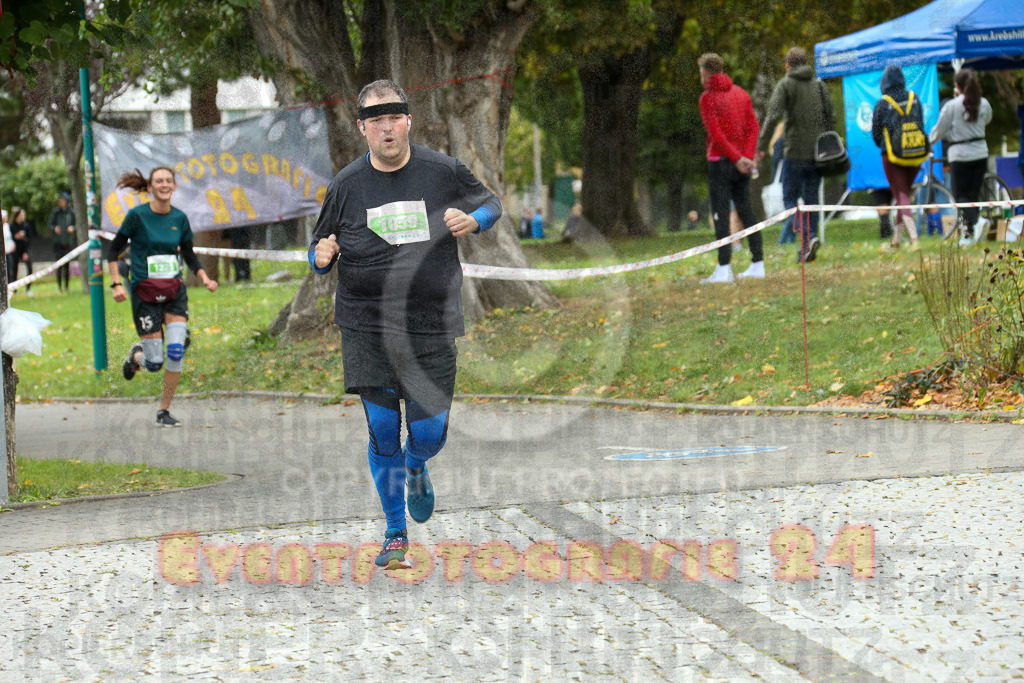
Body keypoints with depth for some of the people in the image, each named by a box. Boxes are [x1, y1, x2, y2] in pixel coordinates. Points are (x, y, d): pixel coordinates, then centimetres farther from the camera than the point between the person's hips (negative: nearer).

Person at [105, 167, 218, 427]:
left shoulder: (179, 218, 5)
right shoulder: (137, 215, -8)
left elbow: (189, 255, 16)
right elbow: (113, 250, 0)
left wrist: (204, 279, -1)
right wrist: (117, 284, -11)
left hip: (174, 291, 3)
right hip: (145, 293, -3)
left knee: (177, 351, -14)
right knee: (155, 362, -6)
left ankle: (164, 411, 1)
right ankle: (136, 355, 33)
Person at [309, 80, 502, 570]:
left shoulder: (443, 172, 0)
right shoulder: (347, 184, 2)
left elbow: (491, 203, 15)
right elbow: (320, 249, 12)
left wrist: (472, 221, -8)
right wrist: (321, 258, -12)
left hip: (431, 328, 0)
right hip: (366, 329, 0)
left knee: (429, 434, -2)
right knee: (382, 432, -2)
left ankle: (415, 469, 37)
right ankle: (395, 533, 15)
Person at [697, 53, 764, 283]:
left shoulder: (708, 97, -8)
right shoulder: (741, 93, 12)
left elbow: (716, 134, -16)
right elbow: (753, 127, 4)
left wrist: (738, 159, -14)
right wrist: (748, 156, -6)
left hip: (720, 161, -6)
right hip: (743, 163, 6)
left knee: (721, 214, -7)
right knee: (745, 211, 11)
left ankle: (724, 268, -12)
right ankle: (758, 264, 12)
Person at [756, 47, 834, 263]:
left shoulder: (785, 85, -3)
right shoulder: (818, 85, 11)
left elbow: (773, 116, -14)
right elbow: (831, 116, 9)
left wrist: (762, 146, -13)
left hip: (796, 152, -4)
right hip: (818, 152, 5)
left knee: (790, 198, 2)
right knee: (811, 199, 11)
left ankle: (807, 236, -21)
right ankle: (808, 246, 11)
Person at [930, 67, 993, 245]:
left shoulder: (951, 106, -12)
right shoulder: (984, 104, 1)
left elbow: (939, 131, -3)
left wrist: (928, 142, 16)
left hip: (960, 155, -4)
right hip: (980, 153, 4)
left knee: (961, 195, 1)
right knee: (974, 193, 11)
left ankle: (974, 222, -26)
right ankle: (970, 235, 11)